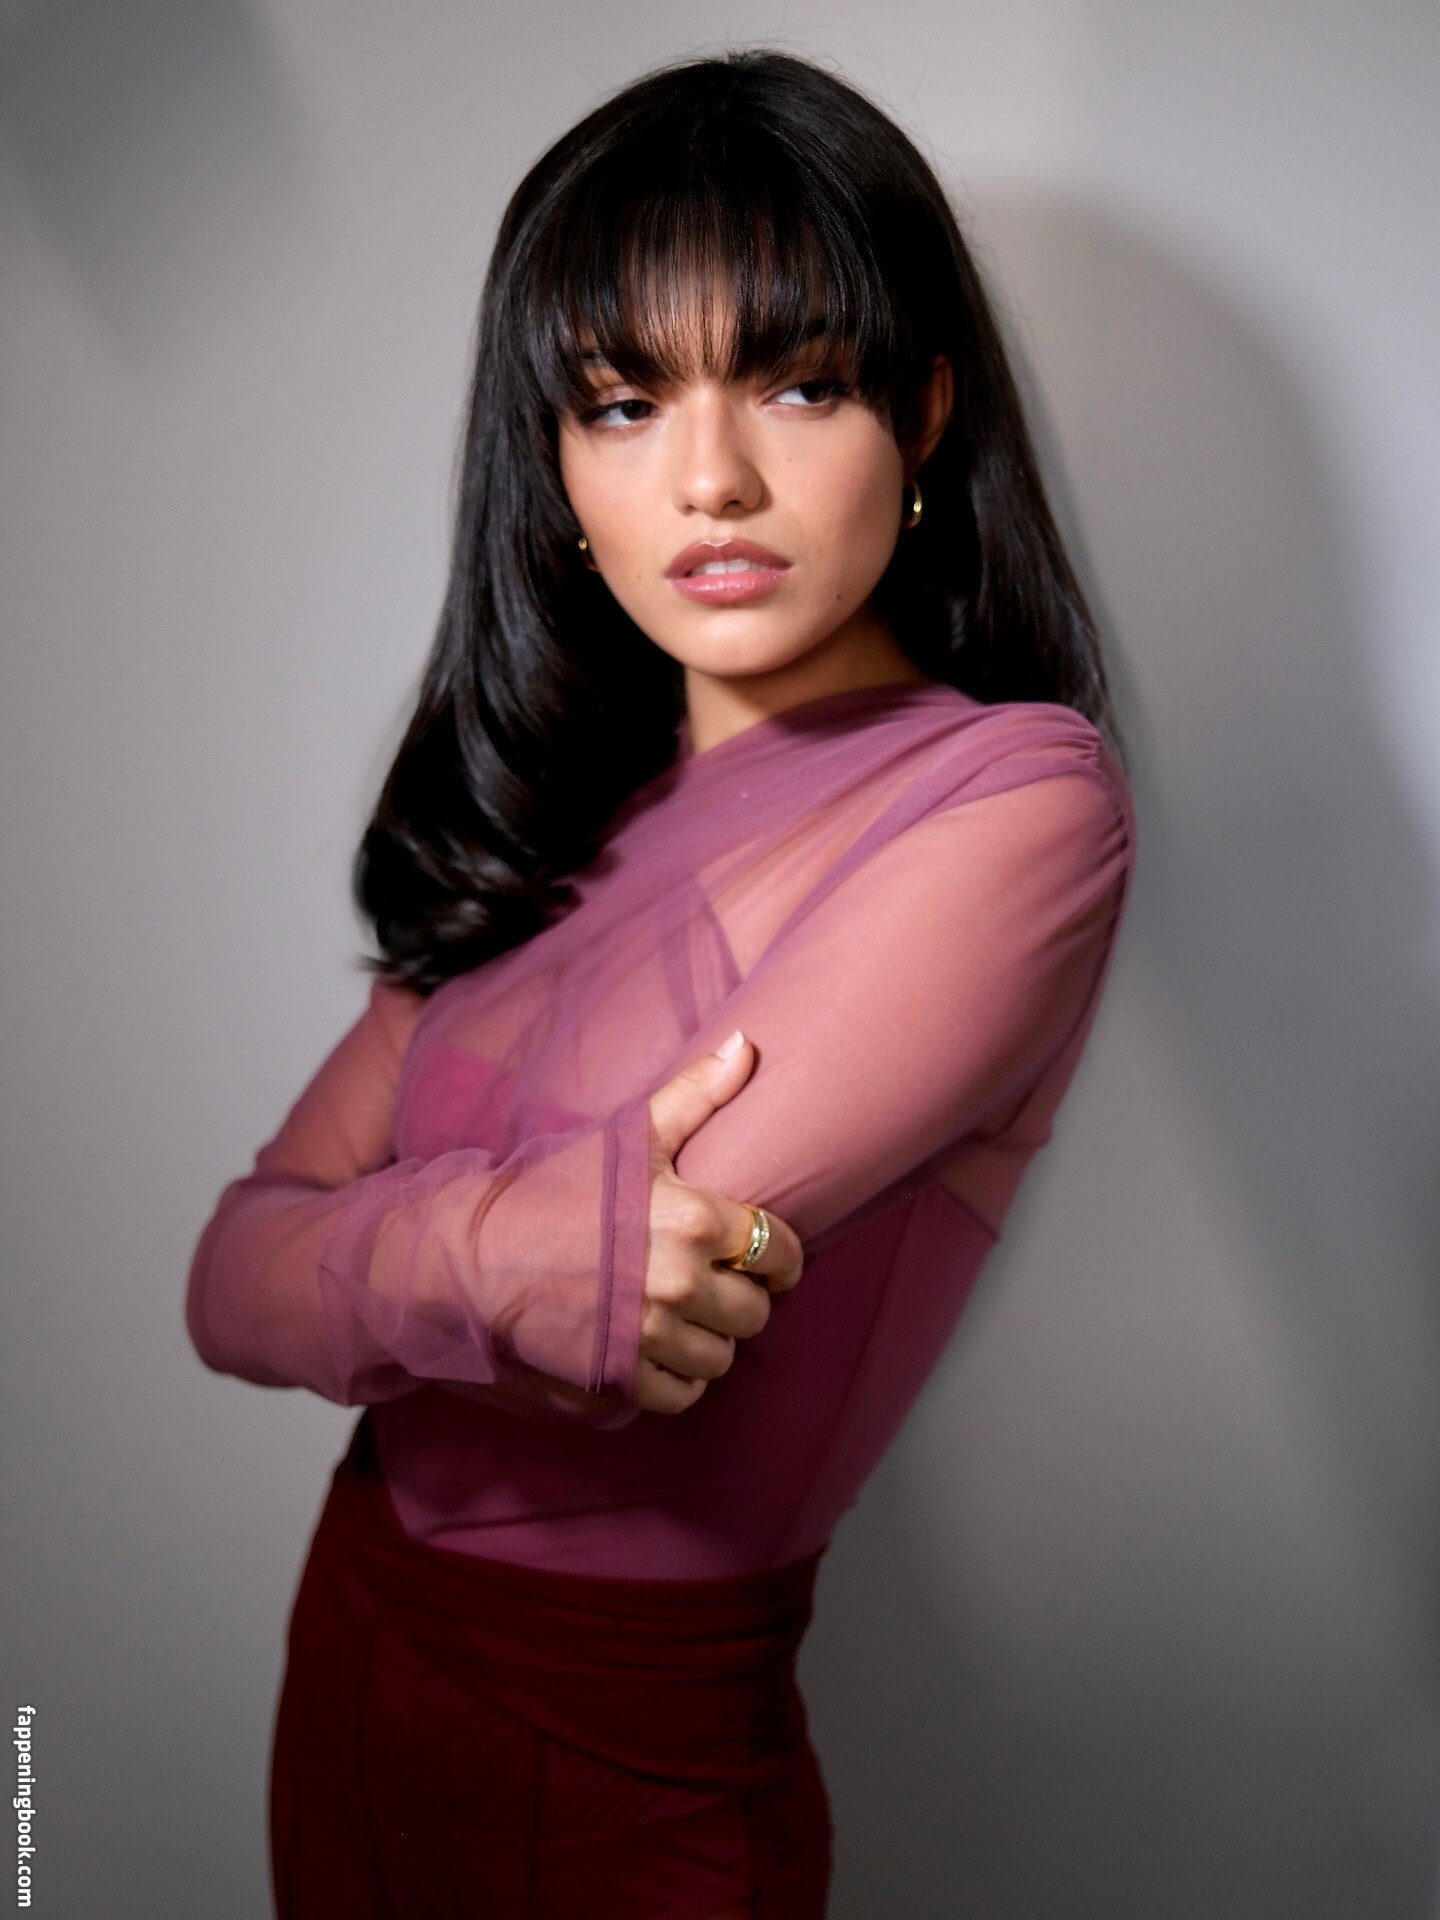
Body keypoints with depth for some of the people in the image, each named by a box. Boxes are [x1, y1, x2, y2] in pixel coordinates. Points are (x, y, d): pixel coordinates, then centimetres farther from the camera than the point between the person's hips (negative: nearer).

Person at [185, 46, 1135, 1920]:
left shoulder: (1016, 796, -19)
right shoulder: (559, 816, 2)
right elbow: (235, 1271, -8)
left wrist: (350, 1252, -11)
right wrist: (483, 1249, -26)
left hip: (622, 1766, -6)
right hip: (355, 1653, 6)